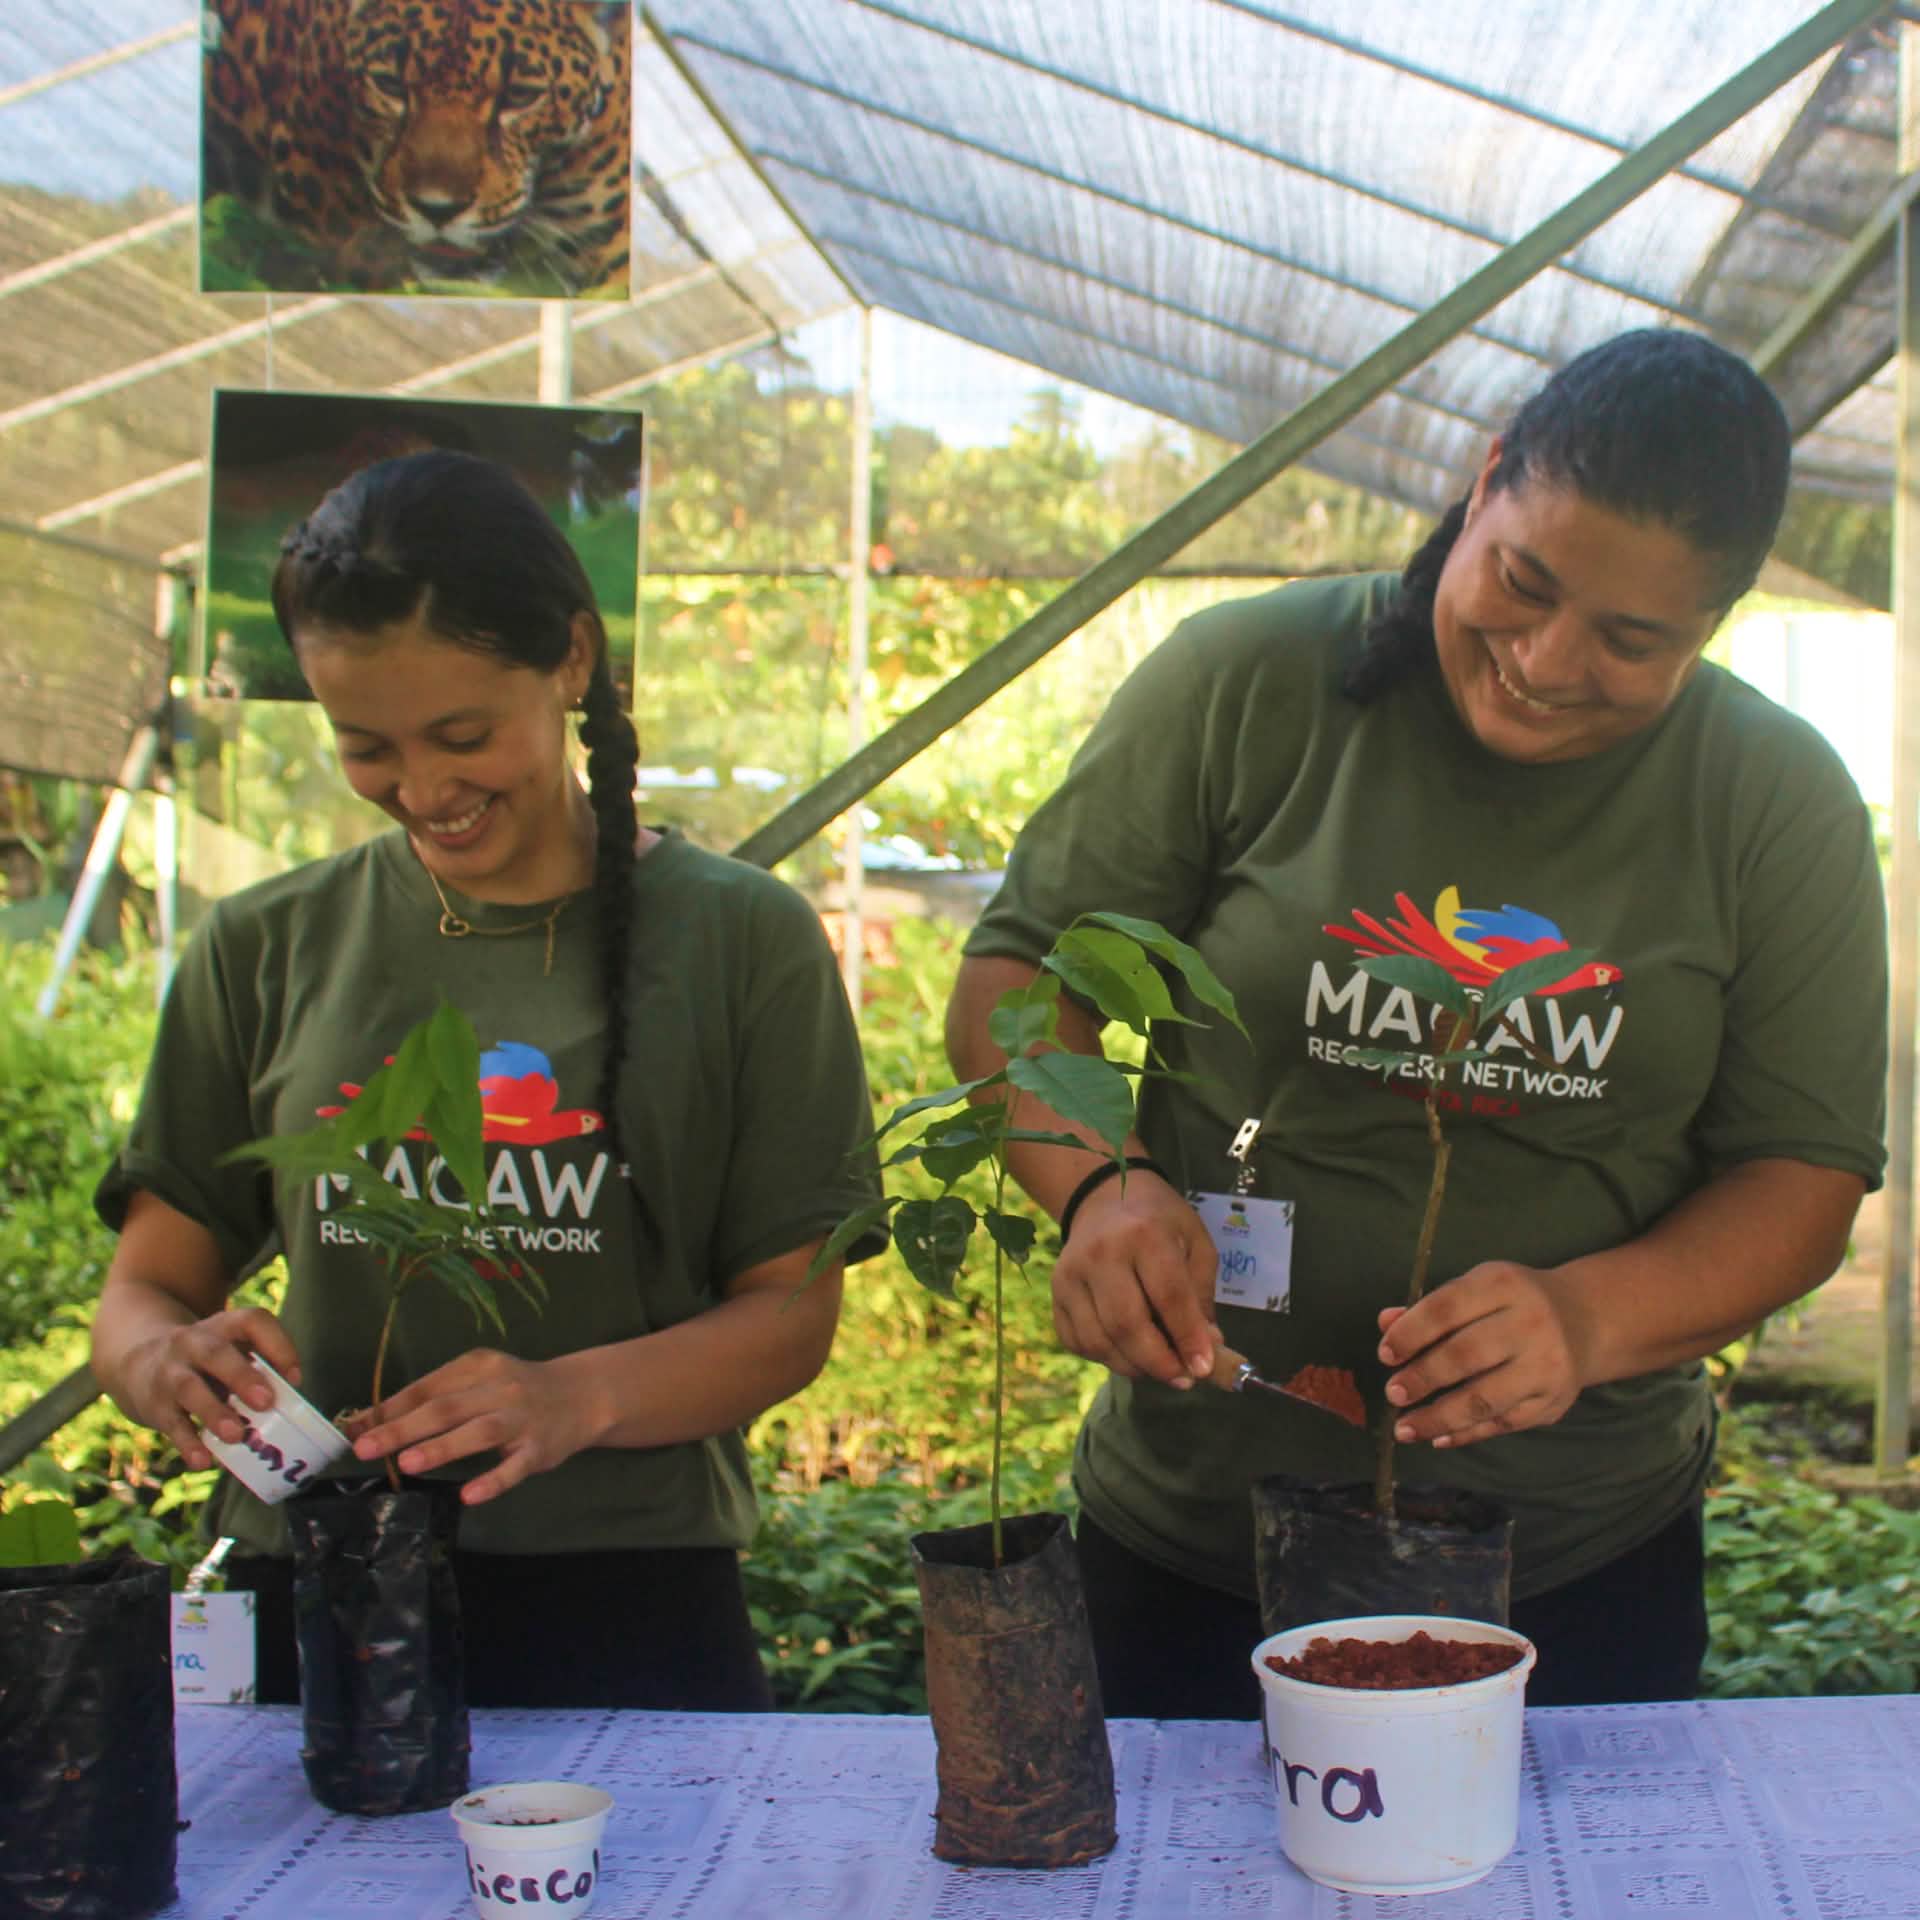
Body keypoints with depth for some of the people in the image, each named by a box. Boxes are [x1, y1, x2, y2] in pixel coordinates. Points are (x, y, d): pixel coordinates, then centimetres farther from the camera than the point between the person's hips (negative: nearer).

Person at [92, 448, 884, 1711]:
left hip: (629, 1611, -1)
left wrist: (580, 1397, -19)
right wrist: (169, 1363, -14)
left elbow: (793, 1308, 1)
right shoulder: (264, 954, 11)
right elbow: (145, 1285, 11)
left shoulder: (742, 940, 4)